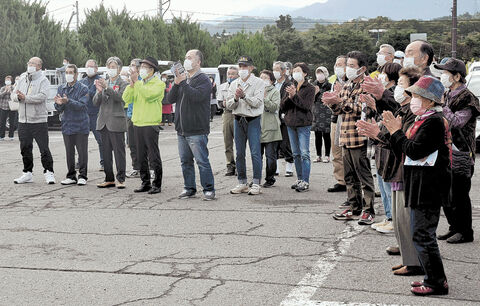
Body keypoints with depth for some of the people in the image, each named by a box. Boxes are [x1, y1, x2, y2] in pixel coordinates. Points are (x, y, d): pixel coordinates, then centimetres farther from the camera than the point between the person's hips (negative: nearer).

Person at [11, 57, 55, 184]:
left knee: (44, 148, -6)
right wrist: (18, 97, -12)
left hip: (39, 120, -6)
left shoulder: (43, 80, -4)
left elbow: (42, 96, -19)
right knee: (25, 148, 10)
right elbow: (13, 94, 11)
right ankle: (27, 173, 20)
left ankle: (48, 172, 3)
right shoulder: (22, 79, 14)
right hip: (23, 120, 6)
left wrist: (25, 98, -20)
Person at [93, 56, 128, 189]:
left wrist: (107, 88, -26)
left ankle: (121, 179, 0)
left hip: (116, 122, -5)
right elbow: (95, 103, 8)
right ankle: (109, 179, 14)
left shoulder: (123, 84, 1)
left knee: (119, 151, -4)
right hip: (103, 122, 5)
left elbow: (120, 97, -18)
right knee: (106, 152, 8)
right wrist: (99, 91, -11)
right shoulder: (103, 83, 15)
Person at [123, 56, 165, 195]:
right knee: (141, 157, 11)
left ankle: (157, 184, 2)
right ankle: (145, 183, 19)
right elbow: (126, 99, 6)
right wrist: (131, 83, -5)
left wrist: (136, 82, -17)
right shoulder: (139, 84, 17)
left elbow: (148, 94, -22)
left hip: (151, 124, -7)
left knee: (154, 156, -4)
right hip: (137, 123, 7)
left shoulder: (158, 84, -3)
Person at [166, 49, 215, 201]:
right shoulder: (182, 77, 17)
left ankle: (209, 189, 1)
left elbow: (197, 96, -23)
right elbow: (170, 99, 10)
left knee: (202, 161, -6)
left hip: (197, 130, -7)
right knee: (185, 161, 11)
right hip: (182, 129, 7)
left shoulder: (203, 79, -5)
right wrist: (176, 84, -5)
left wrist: (183, 82, -18)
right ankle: (189, 188, 20)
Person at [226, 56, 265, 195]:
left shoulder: (258, 83, -1)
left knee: (255, 152, -8)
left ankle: (256, 184, -5)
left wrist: (244, 96, -22)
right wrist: (235, 99, -12)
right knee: (239, 153, 7)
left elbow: (257, 102, -12)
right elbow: (229, 105, 7)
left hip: (253, 120, -5)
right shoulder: (234, 84, 12)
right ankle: (242, 183, 15)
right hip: (238, 120, 5)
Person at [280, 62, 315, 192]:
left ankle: (305, 181, -7)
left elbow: (307, 106, -15)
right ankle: (299, 179, 19)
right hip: (291, 123, 6)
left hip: (303, 124, -6)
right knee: (296, 154, 11)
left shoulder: (310, 88, -2)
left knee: (304, 153, -8)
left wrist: (294, 95, -21)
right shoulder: (291, 87, 13)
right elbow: (282, 107, 6)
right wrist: (289, 97, -12)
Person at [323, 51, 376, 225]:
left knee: (364, 176, -3)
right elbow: (339, 110, 19)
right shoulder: (347, 86, 18)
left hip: (360, 138, -8)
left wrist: (340, 101, -22)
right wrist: (333, 102, -1)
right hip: (346, 138, 8)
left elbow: (361, 108, -19)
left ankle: (369, 211, 3)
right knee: (350, 177, 13)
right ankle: (355, 209, 22)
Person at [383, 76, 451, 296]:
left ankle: (437, 283, 3)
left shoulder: (434, 122, -17)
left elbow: (414, 151, -22)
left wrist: (396, 132, -12)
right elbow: (407, 148, 16)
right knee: (422, 234, 16)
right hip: (421, 187, 11)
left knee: (422, 236, -6)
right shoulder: (424, 119, 15)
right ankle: (433, 278, 25)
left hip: (428, 188, -11)